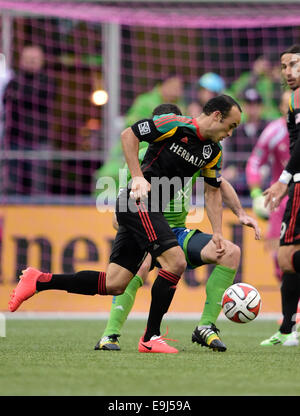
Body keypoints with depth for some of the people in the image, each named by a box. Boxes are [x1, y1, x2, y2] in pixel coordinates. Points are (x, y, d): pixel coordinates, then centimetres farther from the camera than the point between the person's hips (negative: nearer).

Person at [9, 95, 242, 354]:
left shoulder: (213, 152, 12)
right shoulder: (174, 125, -11)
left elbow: (213, 192, 19)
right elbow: (128, 135, -9)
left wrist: (217, 234, 11)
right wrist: (138, 176, -17)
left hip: (148, 211, 8)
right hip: (139, 202, -8)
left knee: (114, 285, 1)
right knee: (176, 262, -18)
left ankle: (39, 281, 8)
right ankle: (151, 338, -10)